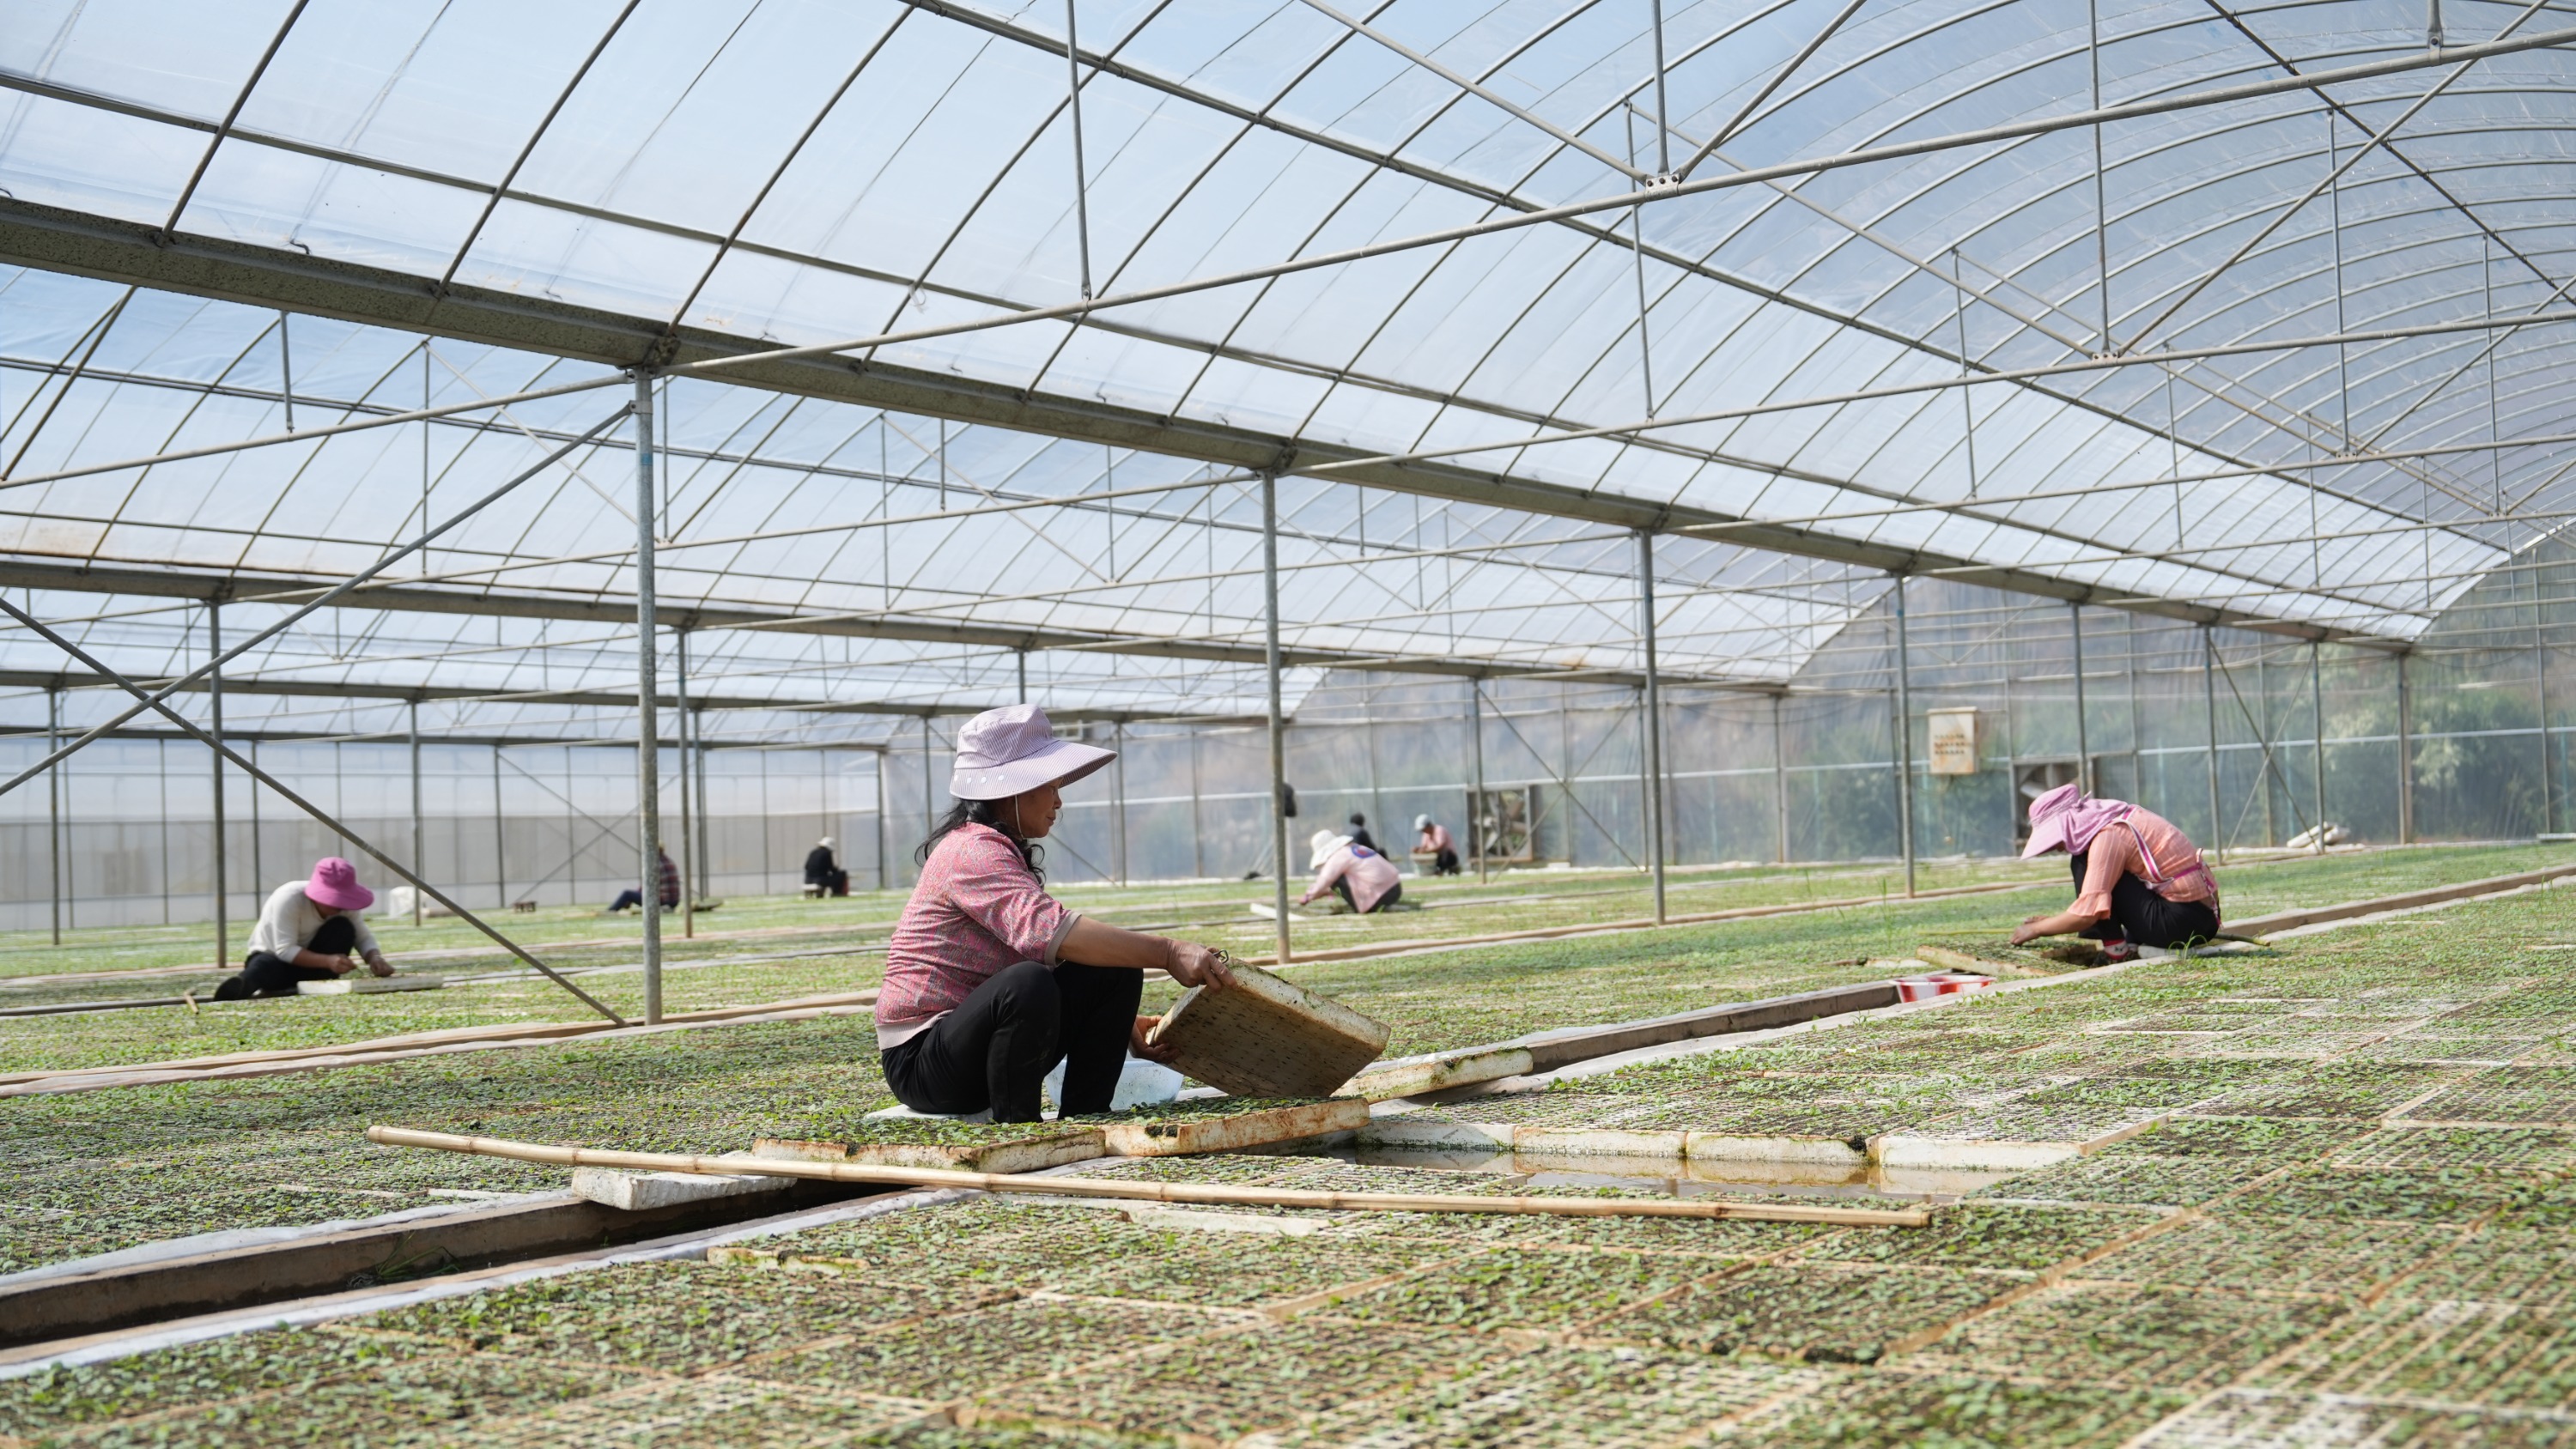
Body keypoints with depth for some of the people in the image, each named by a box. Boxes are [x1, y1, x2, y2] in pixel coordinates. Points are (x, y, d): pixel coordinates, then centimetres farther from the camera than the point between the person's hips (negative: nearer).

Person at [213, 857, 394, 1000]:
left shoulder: (343, 903, -13)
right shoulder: (289, 899, -30)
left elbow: (363, 937, -9)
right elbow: (285, 950, -34)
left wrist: (375, 958, -34)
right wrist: (328, 961, -48)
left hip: (312, 961, 5)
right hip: (274, 956, -5)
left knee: (344, 928, -22)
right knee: (264, 967, -42)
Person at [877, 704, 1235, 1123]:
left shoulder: (1005, 852, 15)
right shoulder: (975, 851, -18)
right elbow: (1048, 930, -34)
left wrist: (1118, 1021, 7)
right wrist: (1167, 953, -39)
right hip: (921, 1062, -10)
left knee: (1114, 970, -3)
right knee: (1027, 984, -38)